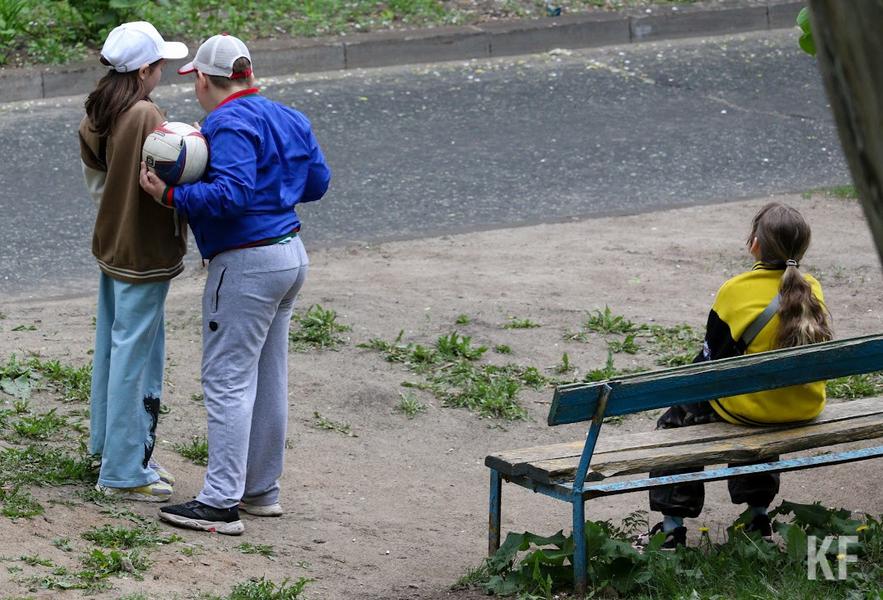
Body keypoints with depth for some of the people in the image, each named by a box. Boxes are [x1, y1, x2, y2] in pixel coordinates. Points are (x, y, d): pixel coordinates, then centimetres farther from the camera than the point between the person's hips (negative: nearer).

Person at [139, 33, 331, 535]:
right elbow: (318, 182, 17)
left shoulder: (230, 124, -16)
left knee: (228, 381, -7)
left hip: (247, 264, -10)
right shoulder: (287, 118, 11)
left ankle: (221, 503, -7)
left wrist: (170, 195, -22)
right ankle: (263, 490, 24)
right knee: (270, 380, 16)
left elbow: (231, 193, -28)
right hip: (290, 253, 10)